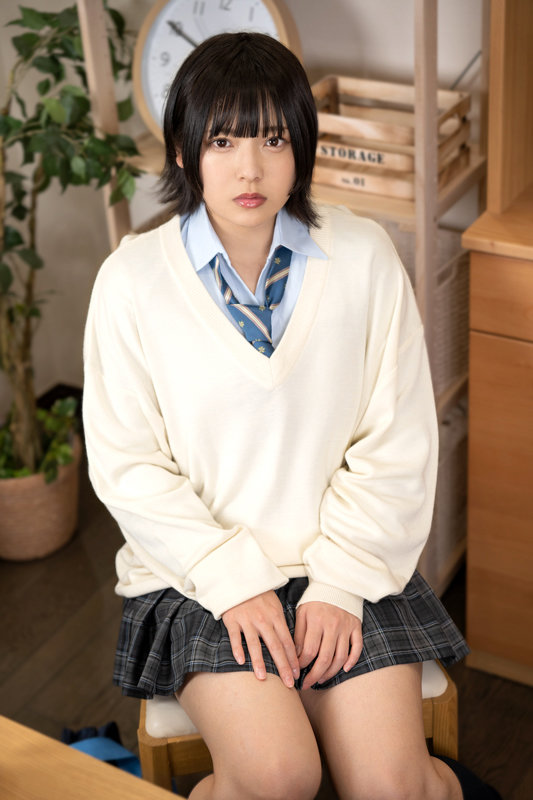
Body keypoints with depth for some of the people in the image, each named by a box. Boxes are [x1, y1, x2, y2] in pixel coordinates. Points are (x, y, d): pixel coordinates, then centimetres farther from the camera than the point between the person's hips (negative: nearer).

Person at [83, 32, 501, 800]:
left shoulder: (364, 256, -3)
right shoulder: (132, 279, -6)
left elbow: (399, 445, -2)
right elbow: (127, 465, -4)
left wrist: (340, 581, -10)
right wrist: (235, 581, -13)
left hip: (349, 561, 1)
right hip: (200, 568, -1)